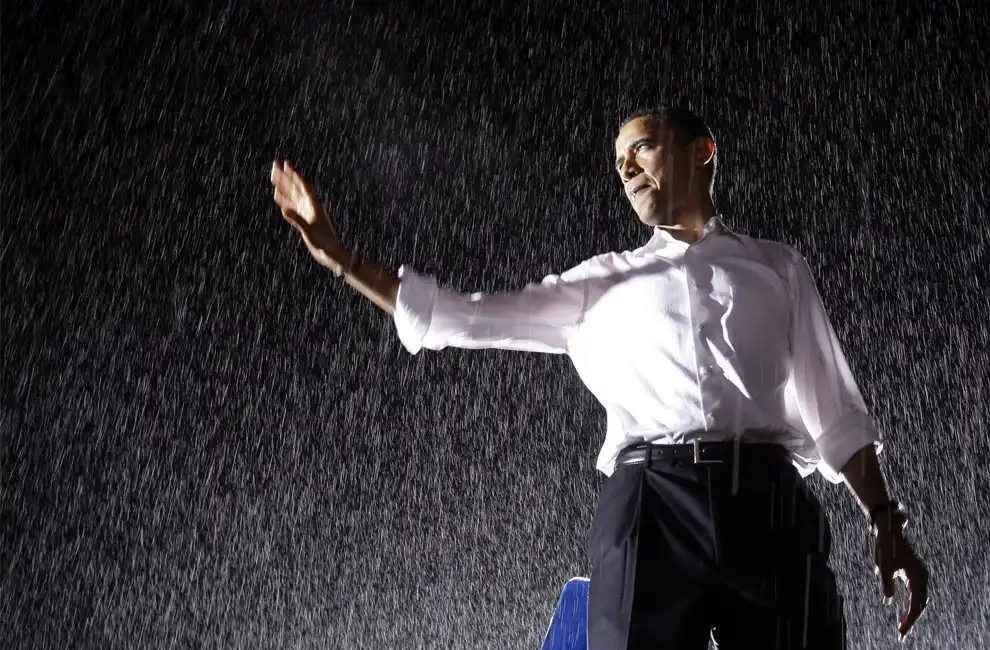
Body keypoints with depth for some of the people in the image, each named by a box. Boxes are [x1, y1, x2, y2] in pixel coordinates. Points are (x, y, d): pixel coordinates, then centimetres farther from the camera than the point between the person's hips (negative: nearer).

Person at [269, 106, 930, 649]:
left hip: (767, 506, 0)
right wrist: (338, 257, 15)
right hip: (648, 508, 1)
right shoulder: (603, 282, 22)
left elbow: (834, 410, 17)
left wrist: (886, 523, 6)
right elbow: (461, 317, 19)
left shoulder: (777, 267, 20)